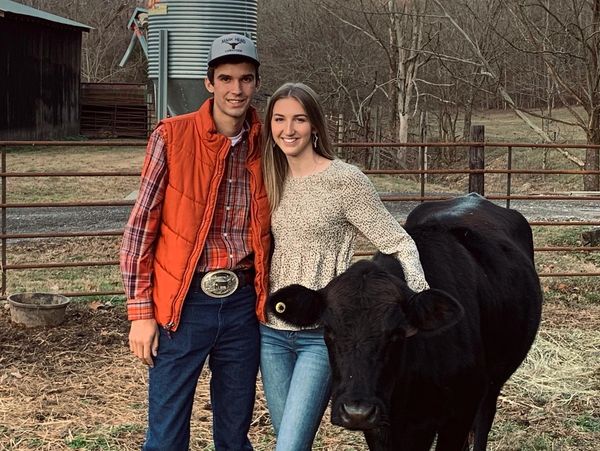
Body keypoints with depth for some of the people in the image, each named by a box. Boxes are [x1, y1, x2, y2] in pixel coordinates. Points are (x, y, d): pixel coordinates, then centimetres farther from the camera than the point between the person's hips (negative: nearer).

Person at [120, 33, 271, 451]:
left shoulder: (267, 146, 4)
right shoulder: (172, 137, -6)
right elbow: (141, 225, -4)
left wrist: (270, 300, 9)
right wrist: (140, 312, -7)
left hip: (242, 304, 3)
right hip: (182, 304, -3)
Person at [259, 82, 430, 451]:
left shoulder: (345, 180, -10)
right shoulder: (273, 181, 7)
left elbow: (399, 243, -11)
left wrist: (418, 298, -26)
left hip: (322, 334, -6)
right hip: (271, 331, 6)